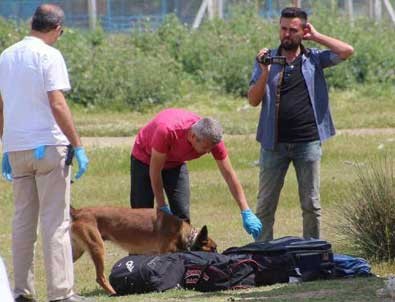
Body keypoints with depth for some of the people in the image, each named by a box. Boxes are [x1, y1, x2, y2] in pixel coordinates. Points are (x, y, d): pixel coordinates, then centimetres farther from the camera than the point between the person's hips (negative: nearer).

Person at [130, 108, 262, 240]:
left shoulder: (212, 138, -29)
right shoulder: (167, 131, -42)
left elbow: (229, 175, -20)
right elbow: (155, 171, -30)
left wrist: (246, 213, -23)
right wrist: (162, 207, -24)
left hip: (176, 163, 4)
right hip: (145, 158, -4)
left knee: (182, 214, -7)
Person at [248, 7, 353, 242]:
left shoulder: (314, 59, 6)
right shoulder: (267, 59, 6)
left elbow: (347, 51, -8)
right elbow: (253, 100, 0)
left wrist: (315, 36, -1)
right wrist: (265, 72, -14)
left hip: (308, 142, 0)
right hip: (274, 143, 0)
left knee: (311, 204, 6)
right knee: (265, 204, 3)